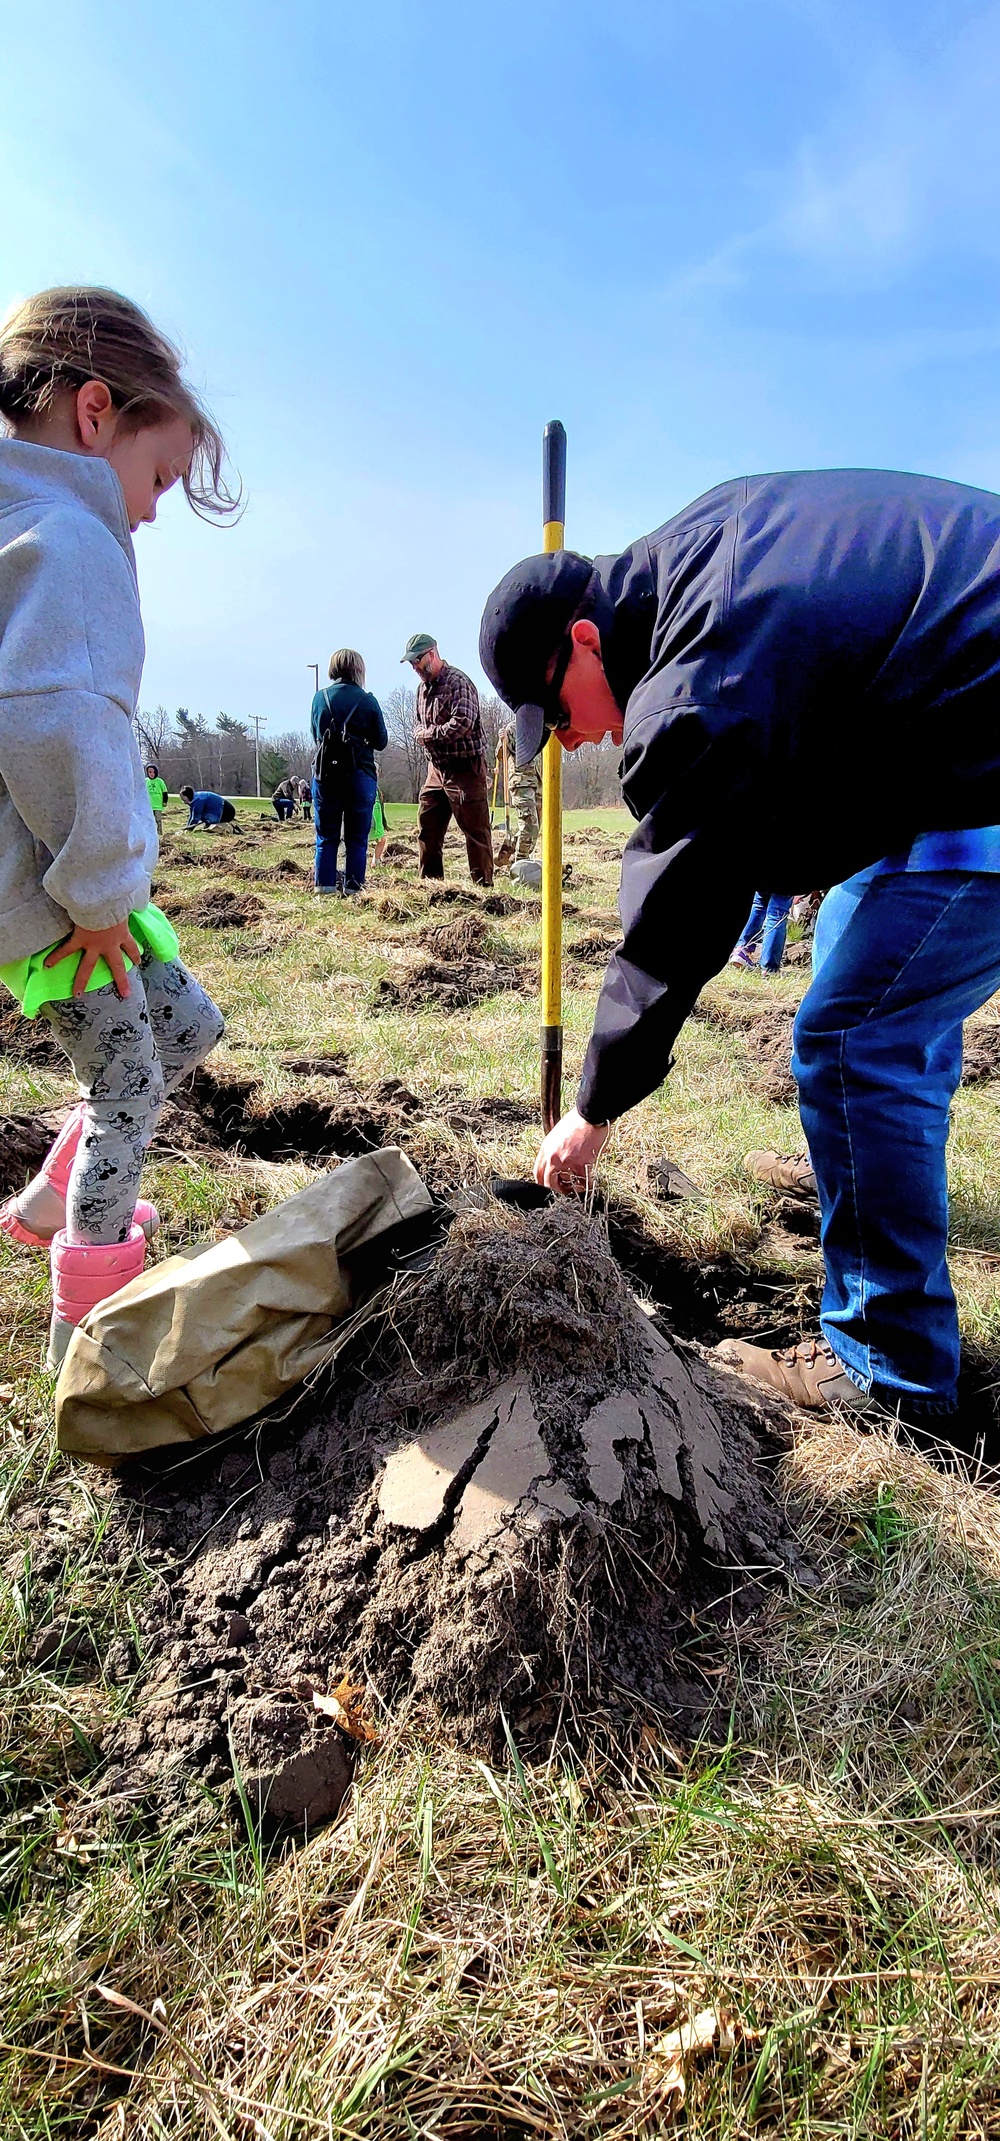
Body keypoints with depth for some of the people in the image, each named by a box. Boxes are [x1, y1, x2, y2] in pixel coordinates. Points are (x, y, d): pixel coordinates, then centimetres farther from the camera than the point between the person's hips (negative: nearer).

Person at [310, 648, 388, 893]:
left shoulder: (320, 698, 3)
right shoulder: (368, 701, -4)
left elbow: (316, 736, 11)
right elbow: (381, 742, 2)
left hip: (325, 775, 2)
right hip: (360, 776, -2)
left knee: (326, 836, 10)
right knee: (357, 838, 6)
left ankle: (325, 884, 8)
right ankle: (352, 886, 5)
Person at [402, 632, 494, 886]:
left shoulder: (458, 681, -12)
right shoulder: (423, 687, 15)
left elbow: (462, 724, -24)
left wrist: (429, 734, -12)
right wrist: (420, 733, 0)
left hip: (465, 768, -9)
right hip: (436, 767, 9)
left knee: (475, 831, -5)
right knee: (426, 827, 10)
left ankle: (484, 885, -1)